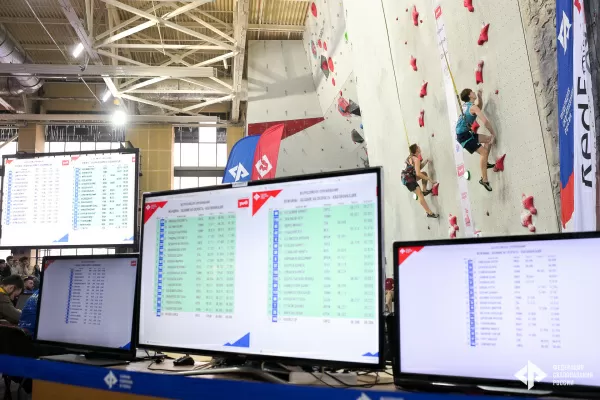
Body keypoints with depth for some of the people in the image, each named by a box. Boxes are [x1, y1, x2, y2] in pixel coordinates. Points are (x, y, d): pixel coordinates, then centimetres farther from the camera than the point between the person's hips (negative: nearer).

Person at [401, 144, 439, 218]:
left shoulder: (411, 157, 12)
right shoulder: (416, 159, -15)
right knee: (420, 194, -13)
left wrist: (425, 162, 4)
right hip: (408, 179, -9)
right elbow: (418, 173, -22)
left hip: (405, 177, 9)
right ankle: (429, 213, -14)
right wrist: (429, 179, -16)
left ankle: (424, 190, 19)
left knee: (424, 173, 20)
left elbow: (418, 168, 18)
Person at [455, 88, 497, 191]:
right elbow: (485, 121, -22)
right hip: (463, 135, -10)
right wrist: (494, 134, -13)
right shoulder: (473, 107, -14)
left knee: (488, 139, 16)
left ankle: (485, 163, 19)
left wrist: (479, 96, 15)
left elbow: (479, 107, 31)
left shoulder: (466, 105, 12)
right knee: (483, 152, -16)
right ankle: (484, 179, -17)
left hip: (466, 133, 10)